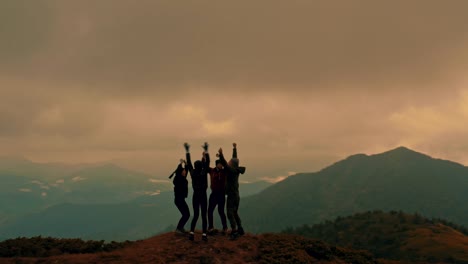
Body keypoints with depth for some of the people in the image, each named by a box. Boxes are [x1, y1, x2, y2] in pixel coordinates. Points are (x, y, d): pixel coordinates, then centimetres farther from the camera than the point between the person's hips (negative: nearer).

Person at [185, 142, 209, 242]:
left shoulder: (193, 173, -5)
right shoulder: (204, 173, -13)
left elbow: (189, 163, 3)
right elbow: (207, 162, -11)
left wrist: (187, 151, 9)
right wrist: (206, 150, -9)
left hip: (195, 196, 3)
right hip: (203, 196, -3)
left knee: (195, 215, 12)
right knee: (204, 216, 2)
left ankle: (191, 233, 0)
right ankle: (204, 235, -2)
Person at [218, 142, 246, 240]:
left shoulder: (232, 170, -14)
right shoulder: (236, 170, 8)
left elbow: (225, 164, -29)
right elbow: (234, 158, 22)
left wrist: (221, 154, -33)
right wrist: (234, 149, 32)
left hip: (232, 195, -9)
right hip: (236, 195, 9)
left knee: (230, 213, -12)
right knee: (235, 213, 18)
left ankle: (234, 231, -19)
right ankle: (240, 230, 24)